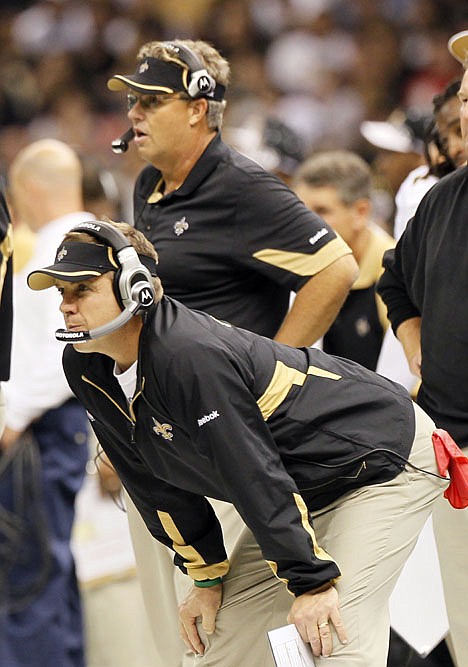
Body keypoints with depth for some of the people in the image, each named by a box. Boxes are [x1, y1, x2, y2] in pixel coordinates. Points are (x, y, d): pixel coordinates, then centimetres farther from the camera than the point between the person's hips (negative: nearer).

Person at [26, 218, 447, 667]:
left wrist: (312, 580, -27)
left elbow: (256, 477, -30)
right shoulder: (85, 369, -5)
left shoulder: (191, 357, -33)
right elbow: (157, 484, 5)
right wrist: (206, 575, 6)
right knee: (228, 630, 5)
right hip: (308, 488, 9)